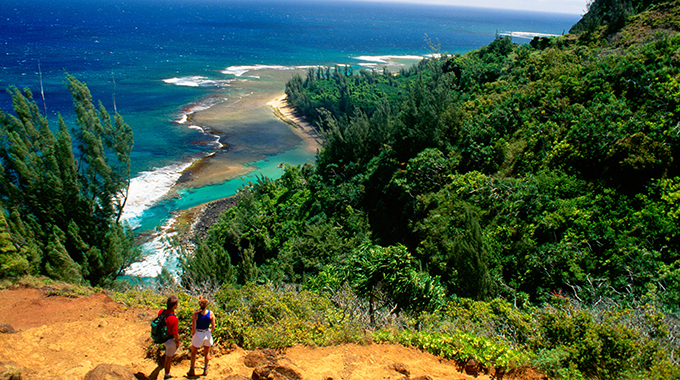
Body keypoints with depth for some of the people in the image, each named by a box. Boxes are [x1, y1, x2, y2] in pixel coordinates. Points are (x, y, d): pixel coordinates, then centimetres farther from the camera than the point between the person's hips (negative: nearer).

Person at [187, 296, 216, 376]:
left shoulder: (195, 314, -21)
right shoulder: (211, 313, -14)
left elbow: (193, 327, -18)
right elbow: (213, 326, -8)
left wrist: (193, 334, 1)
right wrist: (210, 333, 11)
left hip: (198, 334, -2)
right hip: (207, 334, 2)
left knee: (193, 353, 22)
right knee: (207, 353, 23)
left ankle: (192, 370, 31)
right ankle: (205, 370, 34)